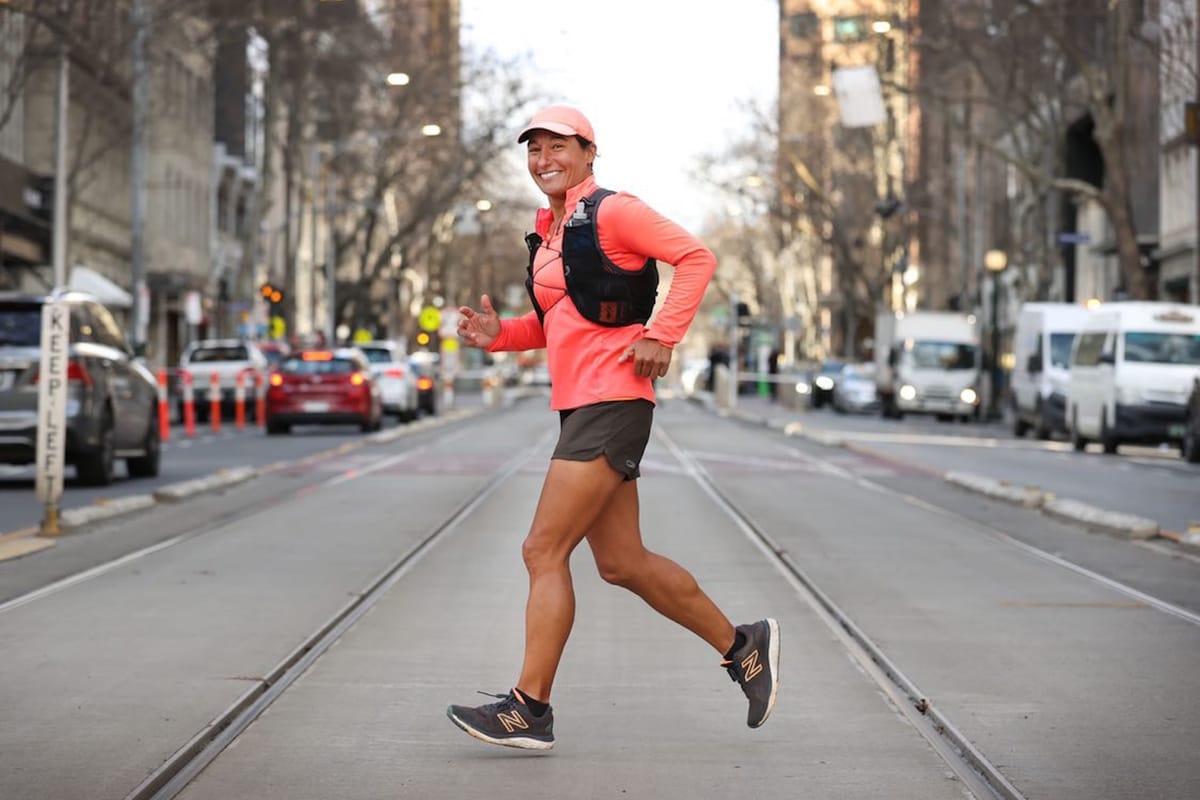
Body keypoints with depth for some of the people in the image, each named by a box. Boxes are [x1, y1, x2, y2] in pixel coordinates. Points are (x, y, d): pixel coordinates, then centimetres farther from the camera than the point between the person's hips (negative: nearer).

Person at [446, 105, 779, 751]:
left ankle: (530, 708, -5)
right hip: (579, 406, 9)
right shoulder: (547, 233, 18)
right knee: (623, 564, 11)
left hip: (611, 402, -9)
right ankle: (741, 644, 24)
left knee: (544, 551, -10)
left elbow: (696, 257, -11)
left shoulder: (611, 212, -7)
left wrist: (660, 337, -18)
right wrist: (498, 334, 8)